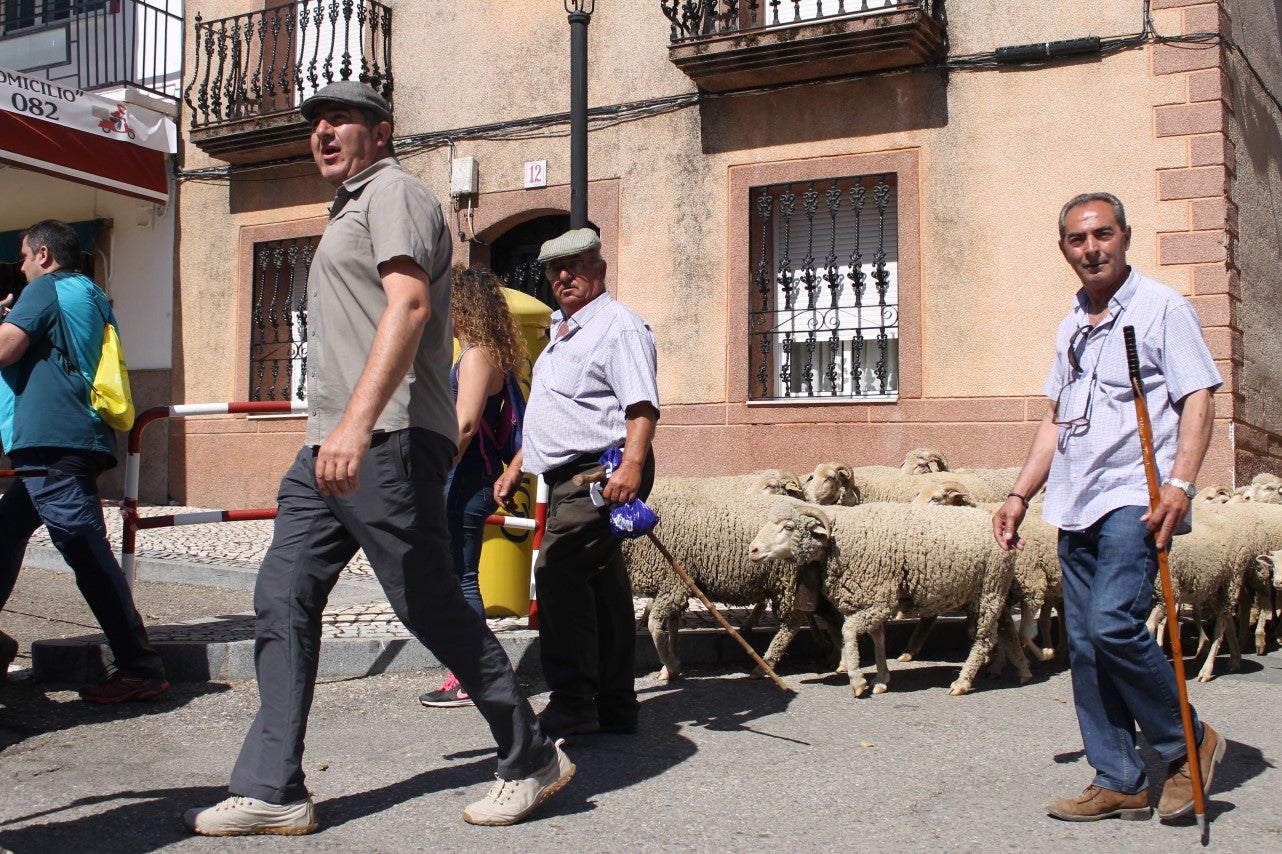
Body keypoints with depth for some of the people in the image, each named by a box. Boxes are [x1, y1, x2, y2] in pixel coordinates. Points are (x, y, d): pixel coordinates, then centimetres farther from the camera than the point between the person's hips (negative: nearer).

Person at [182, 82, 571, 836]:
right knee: (283, 600, 3)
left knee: (431, 605, -5)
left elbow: (408, 304, -20)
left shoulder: (394, 192, -3)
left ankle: (533, 759, 9)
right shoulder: (351, 211, 28)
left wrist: (358, 422, -30)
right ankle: (272, 793, 6)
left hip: (388, 441, -10)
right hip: (330, 446, 10)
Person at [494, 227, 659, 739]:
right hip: (567, 479, 10)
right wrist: (516, 467, 28)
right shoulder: (561, 333, 24)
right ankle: (614, 707, 14)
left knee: (558, 572, -17)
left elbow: (642, 405, -20)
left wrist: (632, 465, -33)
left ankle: (571, 705, -14)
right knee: (600, 586, 10)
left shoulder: (618, 324, -7)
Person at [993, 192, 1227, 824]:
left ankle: (1188, 745, 1)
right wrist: (1019, 495, 18)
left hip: (1134, 498, -7)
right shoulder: (1071, 327, 18)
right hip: (1076, 506, 7)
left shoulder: (1161, 308, -2)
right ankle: (1119, 782, 13)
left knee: (1112, 622, -21)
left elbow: (1198, 400, -9)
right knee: (1085, 646, 5)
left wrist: (1180, 484, -22)